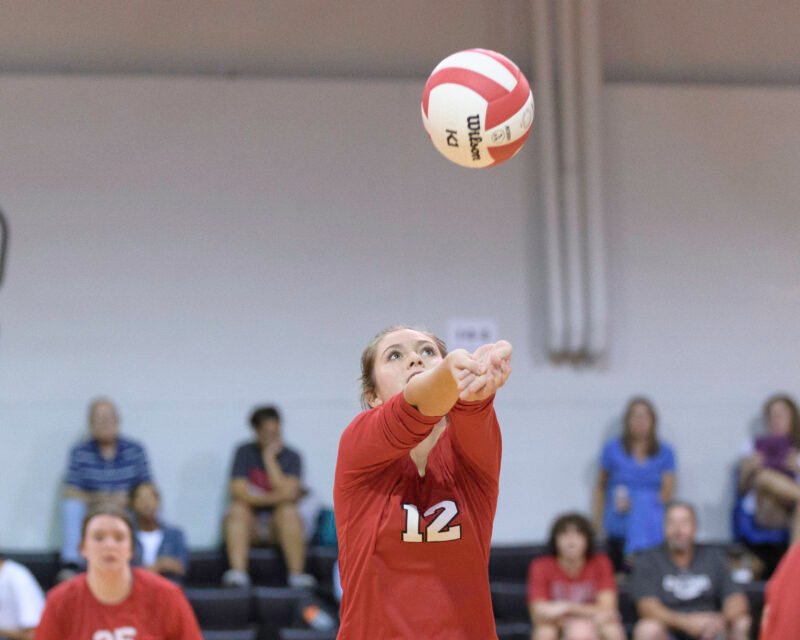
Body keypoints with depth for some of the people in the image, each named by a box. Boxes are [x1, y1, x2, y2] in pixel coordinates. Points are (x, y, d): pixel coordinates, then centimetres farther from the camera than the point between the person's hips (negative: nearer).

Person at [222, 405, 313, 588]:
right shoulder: (245, 452, 2)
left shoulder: (291, 457, 1)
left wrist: (269, 458, -12)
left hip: (279, 525, -1)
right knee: (237, 509, -29)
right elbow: (239, 492, -9)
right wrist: (274, 497, -15)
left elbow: (286, 493, -16)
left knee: (289, 510, -30)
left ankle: (297, 576, -32)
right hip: (250, 526, 1)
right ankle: (238, 572, -42)